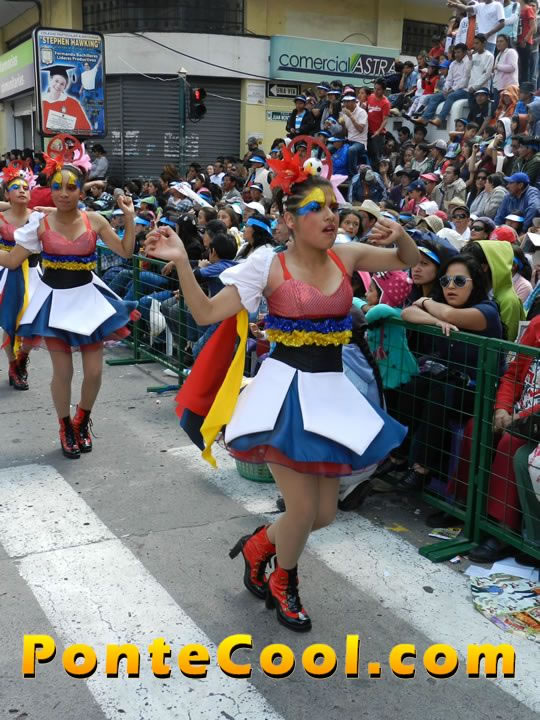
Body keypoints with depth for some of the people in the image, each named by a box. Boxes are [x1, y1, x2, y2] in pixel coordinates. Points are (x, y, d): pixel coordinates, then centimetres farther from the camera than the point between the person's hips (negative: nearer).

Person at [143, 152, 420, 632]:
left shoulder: (346, 255, 4)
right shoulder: (269, 263, -8)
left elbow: (409, 261, 15)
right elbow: (207, 313, -10)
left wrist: (401, 236, -7)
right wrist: (181, 262, -22)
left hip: (333, 393, 5)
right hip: (285, 390, -5)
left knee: (324, 513, 10)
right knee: (303, 510, -3)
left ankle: (257, 546, 42)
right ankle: (283, 585, 32)